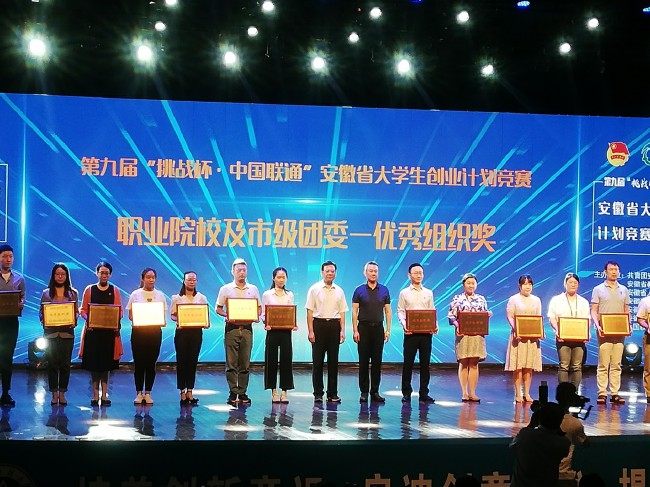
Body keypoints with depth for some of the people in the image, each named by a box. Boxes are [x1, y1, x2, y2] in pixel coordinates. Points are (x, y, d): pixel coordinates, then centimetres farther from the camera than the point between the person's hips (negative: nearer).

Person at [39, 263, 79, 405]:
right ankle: (54, 394, 7)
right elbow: (41, 312, 7)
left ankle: (62, 394, 9)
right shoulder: (46, 293, 7)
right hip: (51, 332, 0)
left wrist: (74, 321, -12)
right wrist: (43, 320, -13)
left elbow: (77, 312, 8)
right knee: (52, 363, 0)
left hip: (67, 332, 1)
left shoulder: (73, 293, 9)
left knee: (65, 364, 1)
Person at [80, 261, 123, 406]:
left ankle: (104, 395, 7)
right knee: (93, 363, 0)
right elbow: (83, 310, 4)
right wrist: (87, 318, -16)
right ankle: (95, 395, 6)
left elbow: (120, 311, 5)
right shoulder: (89, 289, 5)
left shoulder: (114, 290, 8)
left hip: (110, 330, 1)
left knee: (106, 363, 3)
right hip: (92, 330, -1)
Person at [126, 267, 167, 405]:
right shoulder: (135, 294, 4)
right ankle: (139, 393, 8)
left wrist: (161, 321, -12)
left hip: (155, 331, 1)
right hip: (138, 331, -1)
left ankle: (148, 393, 10)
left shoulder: (160, 295, 9)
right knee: (139, 363, 0)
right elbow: (130, 315, 3)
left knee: (151, 363, 2)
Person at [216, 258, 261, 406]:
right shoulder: (226, 289, 4)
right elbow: (218, 308, 5)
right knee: (231, 362, -4)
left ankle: (242, 393, 7)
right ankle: (233, 392, -1)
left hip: (247, 328, 2)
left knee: (245, 363, 3)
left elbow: (259, 308, 15)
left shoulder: (253, 289, 11)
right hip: (232, 328, -2)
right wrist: (227, 315, -14)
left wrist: (256, 316, -6)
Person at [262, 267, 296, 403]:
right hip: (272, 330, -2)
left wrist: (294, 324, -8)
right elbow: (263, 313, 2)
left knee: (286, 360, 0)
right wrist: (265, 324, -17)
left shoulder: (289, 295, 10)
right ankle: (274, 391, 6)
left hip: (286, 331, 2)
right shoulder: (267, 294, 3)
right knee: (271, 360, -1)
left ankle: (284, 391, 5)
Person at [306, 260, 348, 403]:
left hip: (334, 325, 3)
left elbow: (342, 312, 10)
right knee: (317, 360, 0)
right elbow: (310, 311, -2)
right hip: (319, 323, -3)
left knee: (333, 360, 5)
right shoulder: (314, 289, 0)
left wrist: (342, 330, 2)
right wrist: (311, 331, -9)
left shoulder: (339, 291, 10)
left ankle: (333, 393, 11)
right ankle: (318, 393, 6)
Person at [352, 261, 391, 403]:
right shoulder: (359, 291, 1)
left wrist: (388, 330, 2)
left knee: (377, 361, 4)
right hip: (364, 328, -2)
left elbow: (388, 311, 10)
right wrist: (355, 330, -7)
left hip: (378, 328, 2)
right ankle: (364, 392, 5)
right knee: (363, 361, 0)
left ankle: (375, 392, 10)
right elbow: (354, 311, 0)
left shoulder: (384, 290, 8)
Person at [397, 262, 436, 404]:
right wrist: (404, 325, -14)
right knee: (408, 362, -2)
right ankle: (406, 393, 6)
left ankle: (424, 393, 10)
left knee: (425, 363, 4)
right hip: (411, 332, -2)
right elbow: (400, 311, 2)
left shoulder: (428, 293, 12)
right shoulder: (404, 293, 5)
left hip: (426, 332, 2)